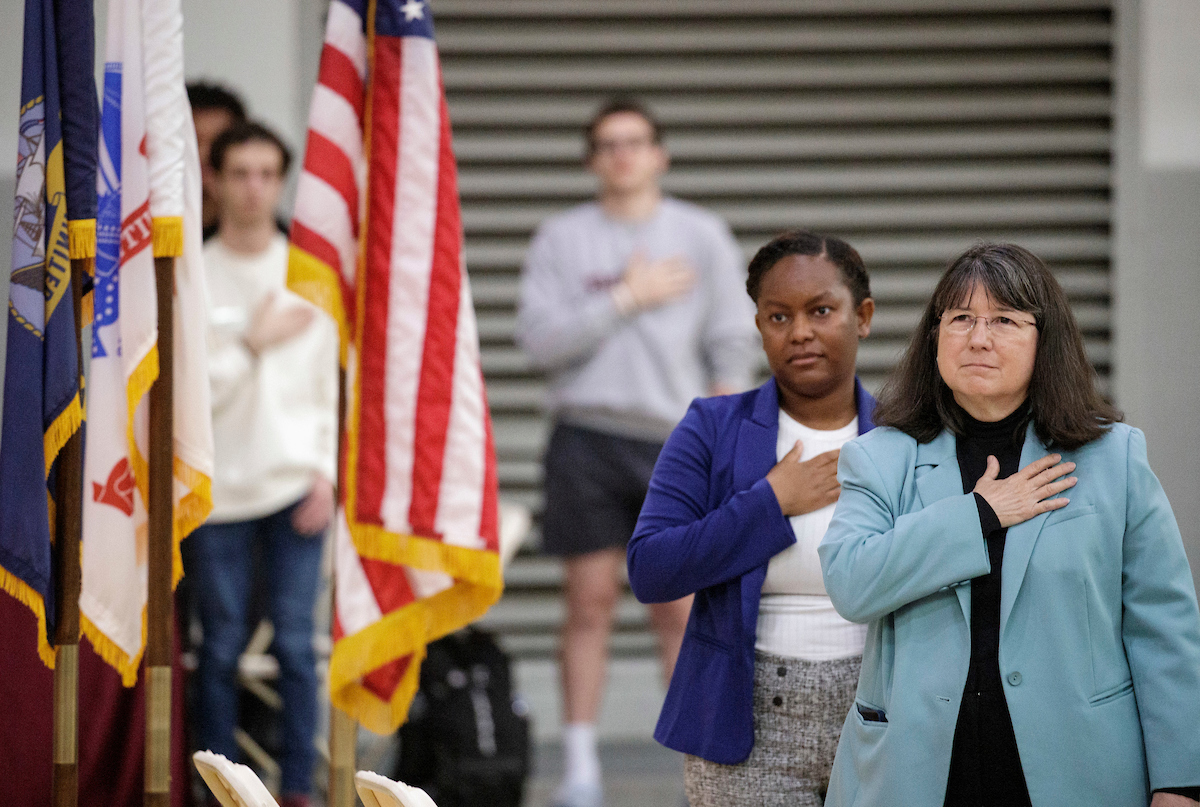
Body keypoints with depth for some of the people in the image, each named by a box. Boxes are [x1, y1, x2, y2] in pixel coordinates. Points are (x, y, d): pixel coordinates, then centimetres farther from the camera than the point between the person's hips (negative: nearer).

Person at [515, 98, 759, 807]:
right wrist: (625, 299, -8)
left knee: (681, 612, -1)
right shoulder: (562, 239, 6)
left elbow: (733, 347, 6)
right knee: (590, 607, 1)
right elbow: (540, 339, -5)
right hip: (587, 436, 0)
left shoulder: (702, 236, 8)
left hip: (674, 442, 0)